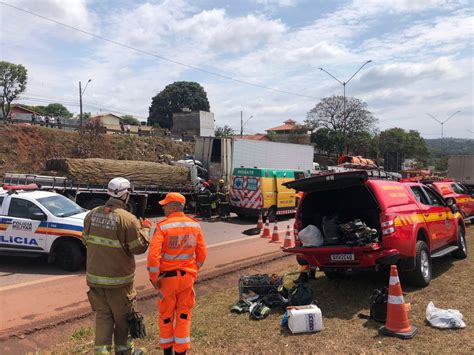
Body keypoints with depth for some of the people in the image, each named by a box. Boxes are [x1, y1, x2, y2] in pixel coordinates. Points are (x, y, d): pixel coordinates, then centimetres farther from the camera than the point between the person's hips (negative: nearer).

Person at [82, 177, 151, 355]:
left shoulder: (92, 214, -1)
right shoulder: (128, 219, -20)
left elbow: (86, 240, 12)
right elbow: (139, 247, -11)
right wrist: (145, 228, 3)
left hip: (94, 276, 5)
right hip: (118, 279, -4)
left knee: (102, 315, 15)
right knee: (122, 316, 15)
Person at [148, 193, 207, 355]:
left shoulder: (162, 226, -15)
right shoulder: (195, 225, -1)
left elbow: (153, 255, -21)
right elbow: (202, 253, 4)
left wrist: (154, 278, -10)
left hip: (167, 277, -3)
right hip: (187, 277, 3)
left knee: (166, 316, 16)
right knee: (184, 316, 15)